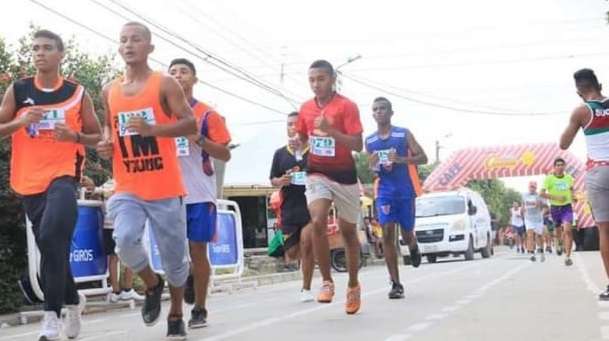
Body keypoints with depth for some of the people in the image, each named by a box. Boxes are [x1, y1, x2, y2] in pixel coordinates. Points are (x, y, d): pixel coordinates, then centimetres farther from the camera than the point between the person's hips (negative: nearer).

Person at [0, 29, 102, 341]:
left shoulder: (77, 93, 2)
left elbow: (97, 137, 8)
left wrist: (74, 136, -11)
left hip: (64, 175, -3)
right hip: (29, 179, 4)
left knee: (51, 237, -24)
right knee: (50, 245, 11)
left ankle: (52, 315, -17)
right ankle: (72, 300, 33)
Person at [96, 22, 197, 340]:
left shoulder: (165, 84, -4)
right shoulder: (109, 90, 11)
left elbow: (190, 123, -9)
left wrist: (152, 129, -24)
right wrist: (106, 143, 2)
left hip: (165, 189, -3)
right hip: (126, 189, 3)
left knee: (174, 256, 6)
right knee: (125, 240, -23)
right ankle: (152, 284, 10)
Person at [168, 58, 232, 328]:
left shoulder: (207, 114, 0)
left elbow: (225, 155, -2)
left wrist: (199, 138, -16)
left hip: (200, 193, -2)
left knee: (198, 250, 2)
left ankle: (199, 310, 13)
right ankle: (189, 277, 33)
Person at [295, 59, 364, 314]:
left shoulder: (347, 106, -12)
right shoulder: (306, 108, 4)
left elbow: (357, 145, -18)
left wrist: (330, 130, -30)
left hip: (344, 175, -2)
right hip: (317, 174, 3)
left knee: (348, 231, 10)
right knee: (317, 222, -22)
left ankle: (353, 285, 29)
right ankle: (327, 281, -8)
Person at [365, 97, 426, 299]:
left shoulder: (404, 134, -1)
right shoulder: (369, 141, 8)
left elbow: (423, 158, -4)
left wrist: (400, 159, -20)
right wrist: (373, 166, -7)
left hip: (405, 191, -2)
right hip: (384, 192, 2)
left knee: (407, 233, 7)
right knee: (387, 234, -11)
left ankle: (413, 248, 47)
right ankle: (396, 284, -8)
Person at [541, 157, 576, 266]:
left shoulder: (569, 178, 1)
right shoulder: (549, 178, -10)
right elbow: (542, 193, -16)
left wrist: (572, 197, 4)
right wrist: (556, 197, -24)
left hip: (567, 207, 0)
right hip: (555, 208, 0)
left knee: (567, 230, -18)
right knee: (558, 230, 17)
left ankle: (568, 257, -17)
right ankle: (560, 243, 53)